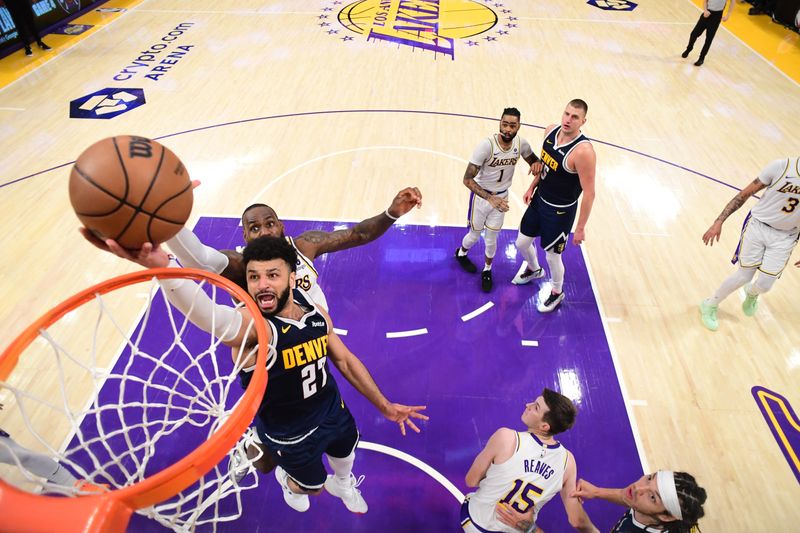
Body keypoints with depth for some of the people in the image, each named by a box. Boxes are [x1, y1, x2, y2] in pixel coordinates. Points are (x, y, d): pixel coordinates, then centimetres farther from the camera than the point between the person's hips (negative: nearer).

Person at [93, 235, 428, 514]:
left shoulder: (317, 314, -16)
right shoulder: (250, 325, -35)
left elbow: (345, 360, -1)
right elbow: (208, 314, -59)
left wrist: (384, 406, 2)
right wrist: (161, 265, -79)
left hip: (332, 410, 4)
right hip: (289, 433, -4)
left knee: (346, 454, 31)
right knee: (311, 485, 22)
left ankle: (342, 484, 69)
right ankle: (287, 478, 60)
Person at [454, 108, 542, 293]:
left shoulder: (521, 144, -15)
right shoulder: (486, 145, -30)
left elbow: (533, 159, 7)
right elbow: (467, 179, -30)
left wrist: (537, 164, -19)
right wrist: (490, 198, -41)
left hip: (501, 196, 4)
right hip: (481, 195, -3)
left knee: (491, 239, 14)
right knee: (475, 235, 16)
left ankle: (487, 271, 40)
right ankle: (461, 253, 50)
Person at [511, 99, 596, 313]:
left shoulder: (583, 151, -30)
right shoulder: (551, 130, -8)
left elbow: (589, 193, -24)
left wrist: (581, 227, -19)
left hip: (560, 211, -7)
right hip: (539, 200, 7)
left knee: (552, 255, 8)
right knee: (522, 243, 20)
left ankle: (557, 293, 38)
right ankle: (534, 269, 54)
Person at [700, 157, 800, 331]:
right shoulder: (781, 166, -16)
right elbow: (744, 194, -8)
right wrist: (719, 222, -14)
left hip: (785, 238, 3)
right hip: (758, 226, -3)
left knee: (764, 285, -1)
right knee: (744, 276, 0)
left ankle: (751, 293, 37)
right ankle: (710, 305, 24)